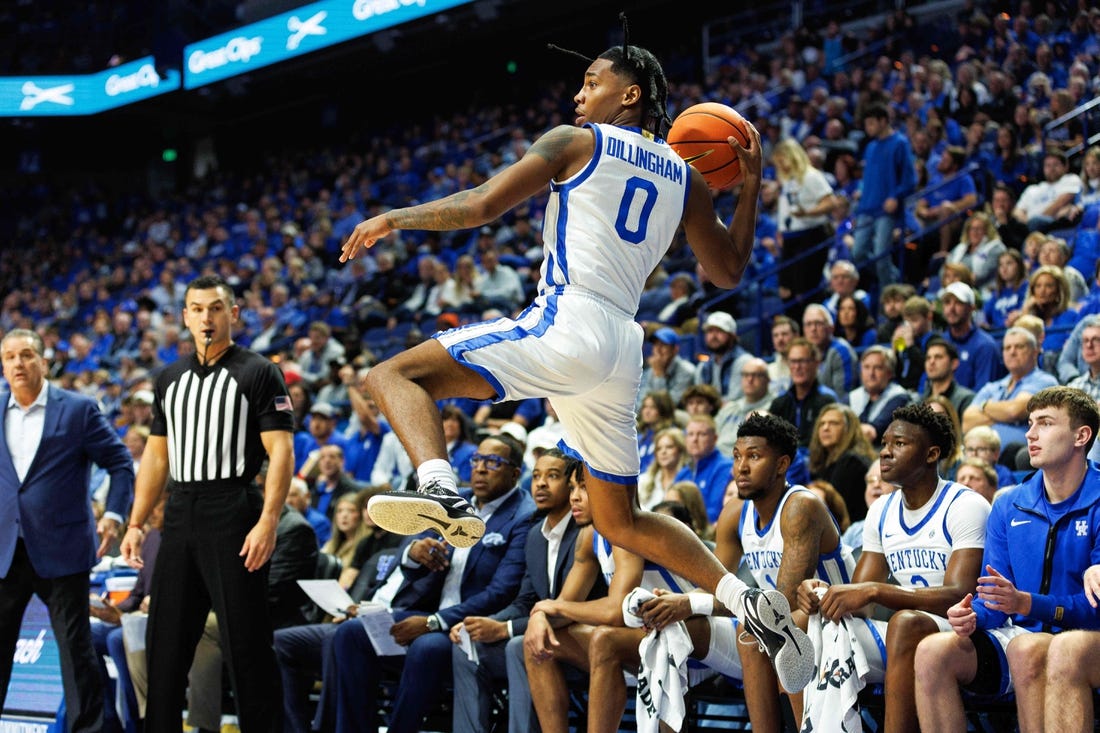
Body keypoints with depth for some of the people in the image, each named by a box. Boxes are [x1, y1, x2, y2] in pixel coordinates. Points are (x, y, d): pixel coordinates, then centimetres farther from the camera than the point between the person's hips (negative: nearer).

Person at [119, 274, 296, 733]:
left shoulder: (257, 373, -3)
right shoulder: (171, 379, 15)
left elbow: (280, 453, -9)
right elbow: (157, 455, 18)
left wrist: (268, 522, -19)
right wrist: (136, 524, 11)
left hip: (234, 515, -6)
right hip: (180, 518, 6)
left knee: (246, 644, -4)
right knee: (164, 642, 7)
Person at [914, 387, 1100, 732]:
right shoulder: (1009, 506, 13)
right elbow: (995, 599, 12)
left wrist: (1025, 603, -25)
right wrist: (972, 616, -12)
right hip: (1015, 635, 5)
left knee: (1028, 648, -38)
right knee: (932, 651, -22)